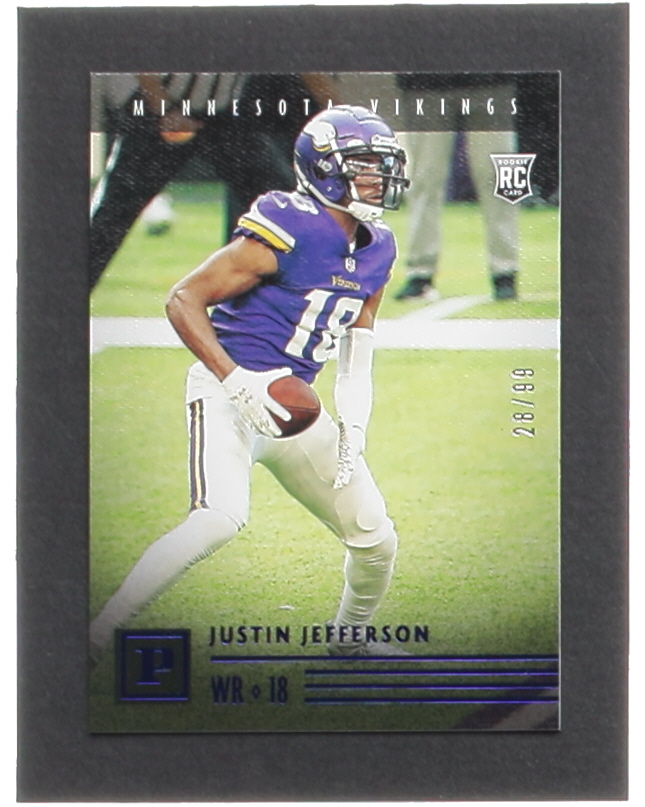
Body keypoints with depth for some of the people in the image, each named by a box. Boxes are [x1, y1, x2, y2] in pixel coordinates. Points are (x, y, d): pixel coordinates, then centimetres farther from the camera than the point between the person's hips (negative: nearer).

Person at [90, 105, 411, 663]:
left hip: (291, 403, 8)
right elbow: (183, 300, -16)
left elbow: (357, 353, 17)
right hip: (228, 391, -8)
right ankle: (96, 637, -25)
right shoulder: (287, 231, -16)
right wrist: (236, 381, -25)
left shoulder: (376, 250, 8)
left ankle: (350, 637, 40)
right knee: (222, 517, -31)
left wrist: (353, 428, 4)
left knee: (376, 539, 10)